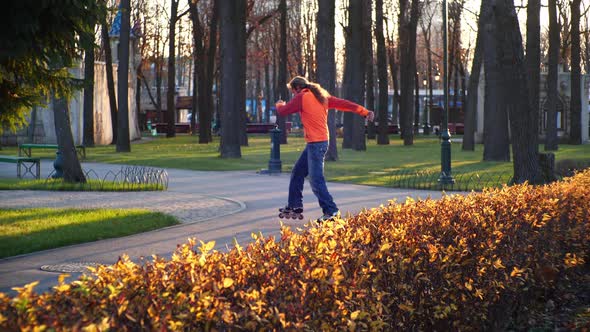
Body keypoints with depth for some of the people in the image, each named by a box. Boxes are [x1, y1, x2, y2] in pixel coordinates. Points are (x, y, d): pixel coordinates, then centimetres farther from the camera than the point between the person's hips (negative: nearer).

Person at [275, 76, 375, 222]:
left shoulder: (302, 97, -9)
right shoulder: (321, 96, 14)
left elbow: (283, 111, -3)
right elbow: (344, 104, 10)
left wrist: (279, 105, 21)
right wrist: (365, 112, 10)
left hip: (315, 143, -10)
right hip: (316, 143, 10)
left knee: (316, 180, -10)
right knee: (297, 173, 16)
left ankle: (331, 211, -10)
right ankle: (294, 206, 22)